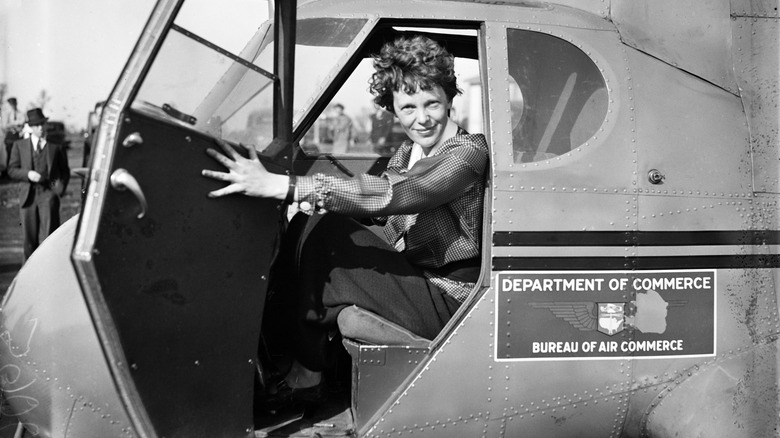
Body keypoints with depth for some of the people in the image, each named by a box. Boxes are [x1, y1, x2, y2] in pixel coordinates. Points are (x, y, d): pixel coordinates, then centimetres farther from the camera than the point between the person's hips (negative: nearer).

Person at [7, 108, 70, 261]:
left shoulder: (56, 145, 7)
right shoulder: (19, 145, 10)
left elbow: (65, 171, 11)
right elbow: (12, 170, 8)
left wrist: (60, 188, -5)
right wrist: (28, 174, -12)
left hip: (48, 193, -2)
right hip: (29, 195, 2)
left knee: (48, 235, -13)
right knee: (30, 237, 9)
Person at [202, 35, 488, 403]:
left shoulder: (468, 153, -18)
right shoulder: (410, 151, 9)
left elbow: (389, 195, -32)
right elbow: (380, 211, -3)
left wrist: (280, 186, -40)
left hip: (446, 299, -8)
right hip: (410, 275, 8)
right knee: (313, 223, -9)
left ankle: (305, 373, 1)